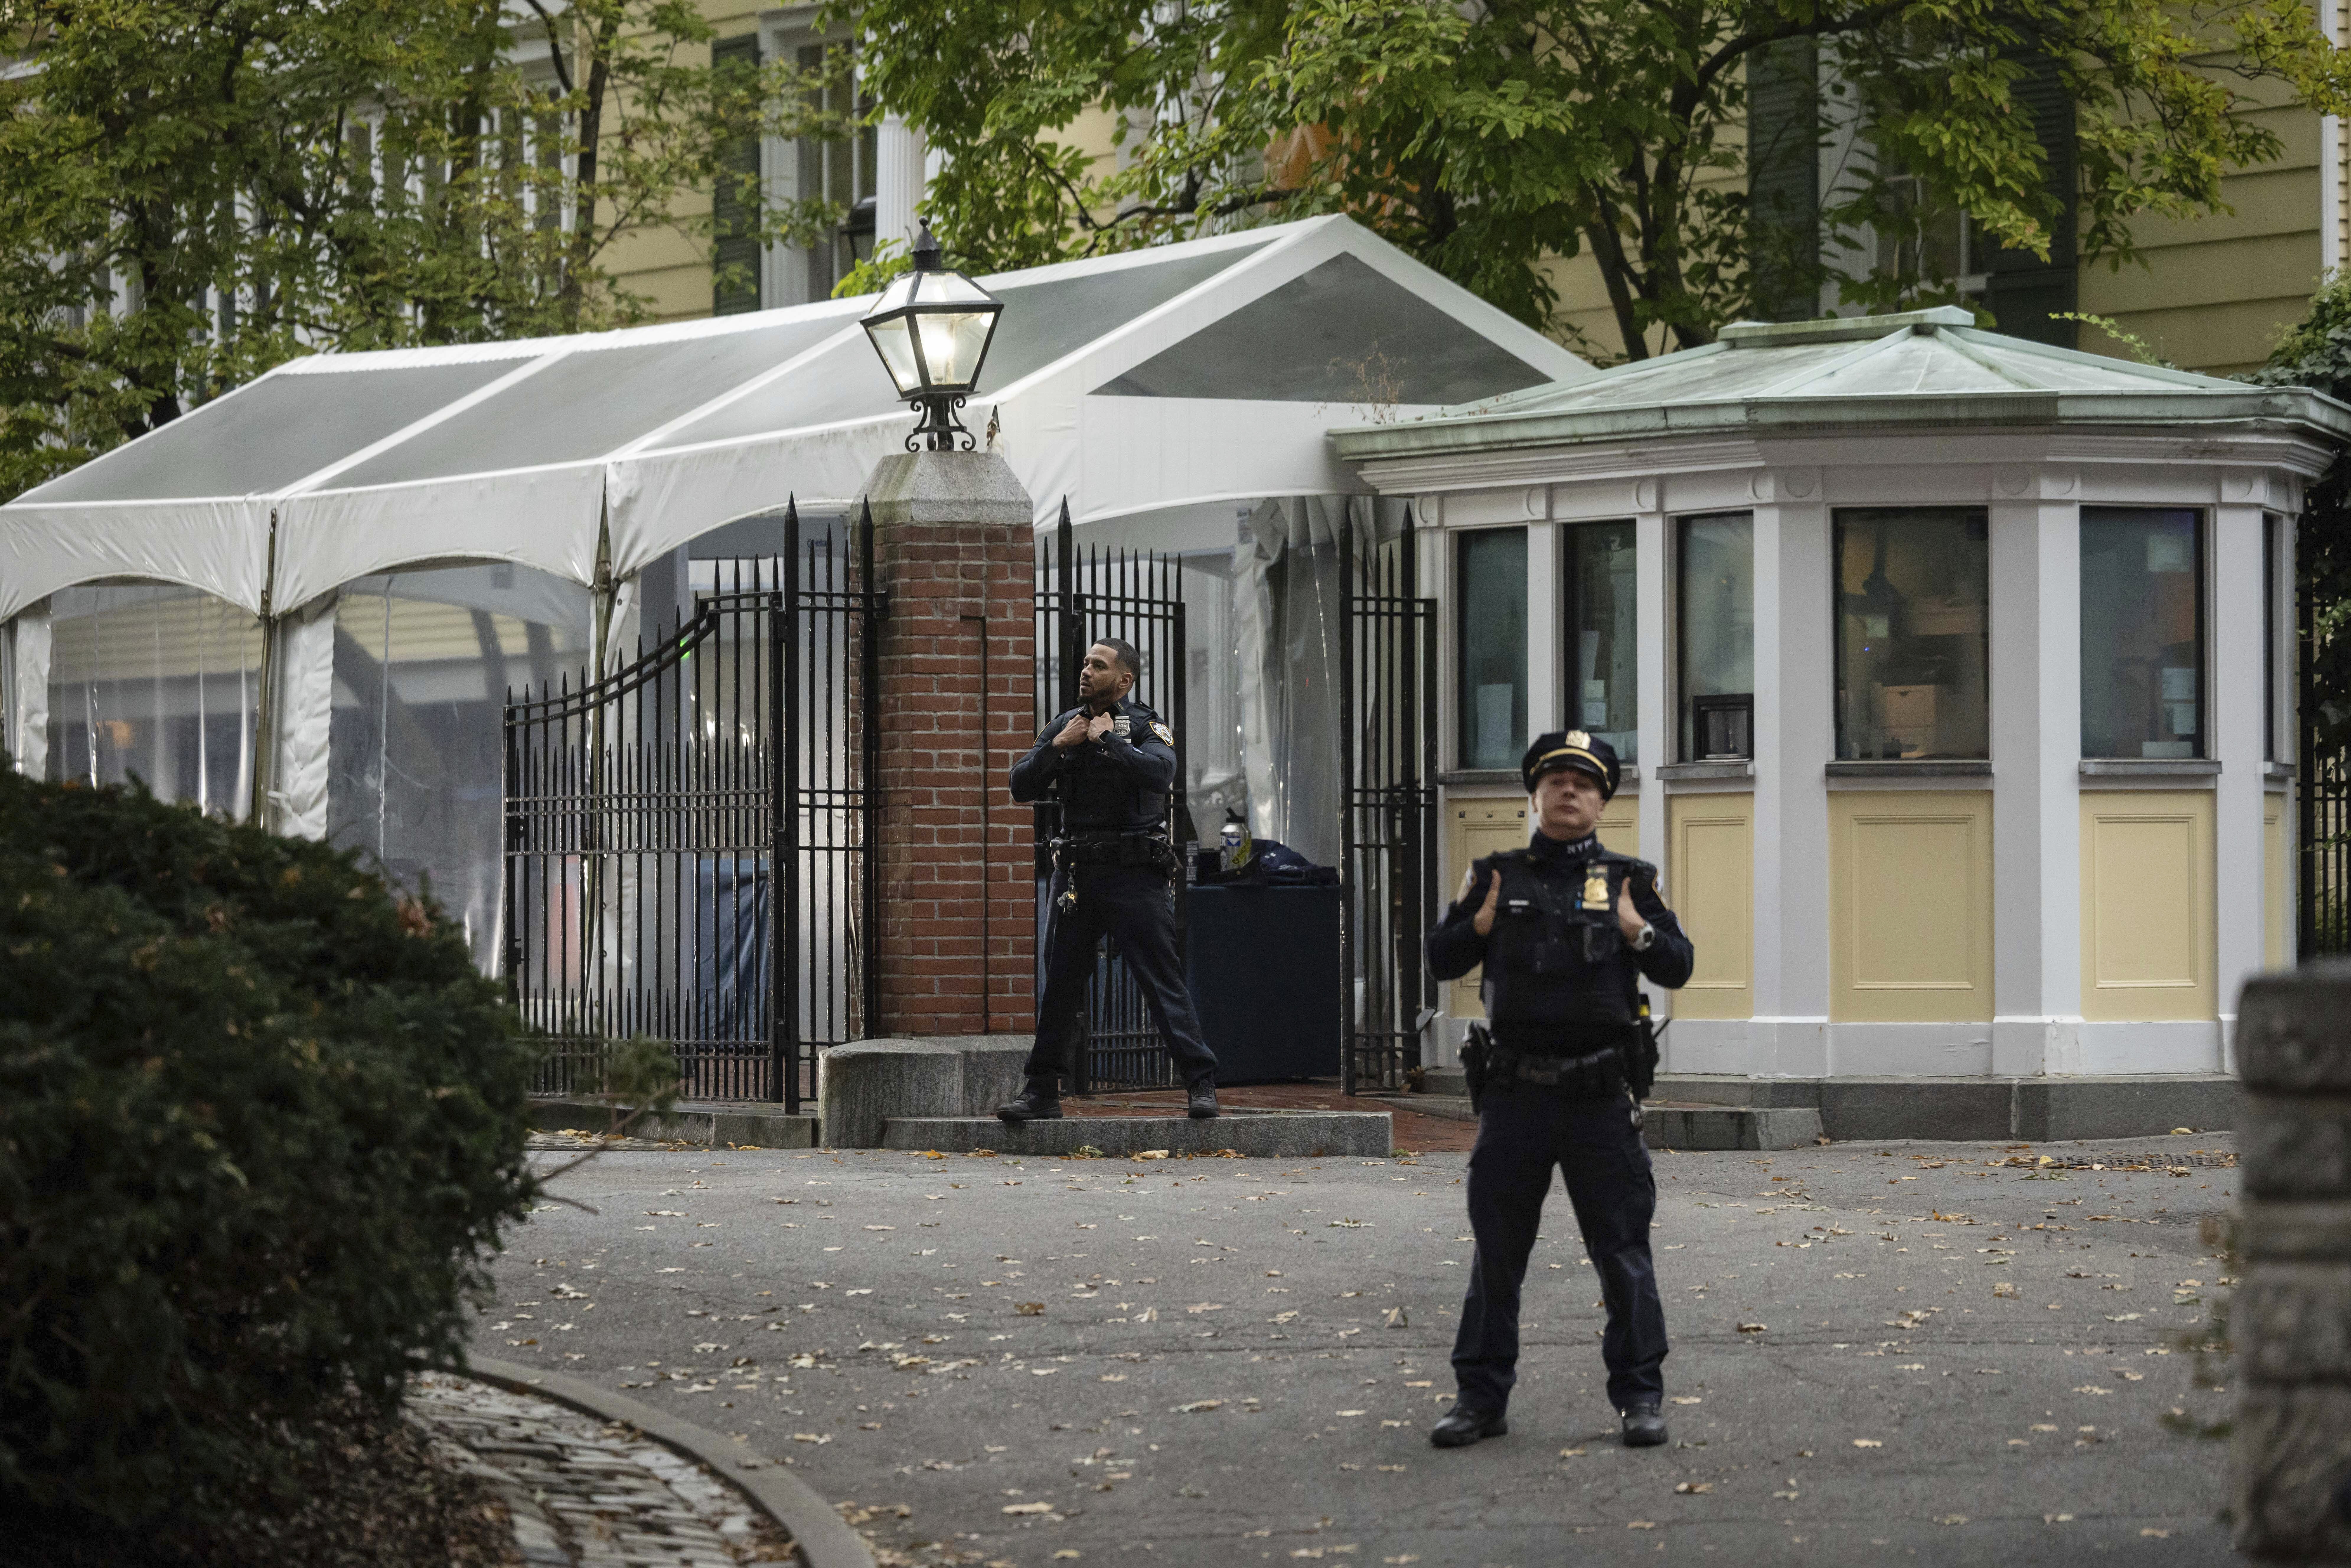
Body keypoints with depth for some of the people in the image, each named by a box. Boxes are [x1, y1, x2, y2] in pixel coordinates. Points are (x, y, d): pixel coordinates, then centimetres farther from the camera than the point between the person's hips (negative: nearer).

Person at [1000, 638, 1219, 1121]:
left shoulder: (1147, 727, -2)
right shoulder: (1065, 726, 12)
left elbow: (1159, 771, -23)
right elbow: (1022, 788, 7)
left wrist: (1107, 740, -16)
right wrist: (1058, 747, -6)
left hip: (1135, 876, -5)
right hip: (1076, 876, 5)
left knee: (1162, 980, -8)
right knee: (1059, 985, 7)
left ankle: (1200, 1084, -7)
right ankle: (1042, 1092, 15)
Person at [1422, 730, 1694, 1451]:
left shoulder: (1629, 880, 6)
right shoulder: (1497, 876, 8)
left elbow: (1678, 968, 5)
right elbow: (1440, 960, 9)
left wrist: (1640, 935, -13)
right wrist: (1480, 926, -8)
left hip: (1600, 1094, -1)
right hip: (1515, 1093, 1)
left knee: (1622, 1250, 1)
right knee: (1496, 1254, 6)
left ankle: (1640, 1395, 8)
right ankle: (1481, 1396, 14)